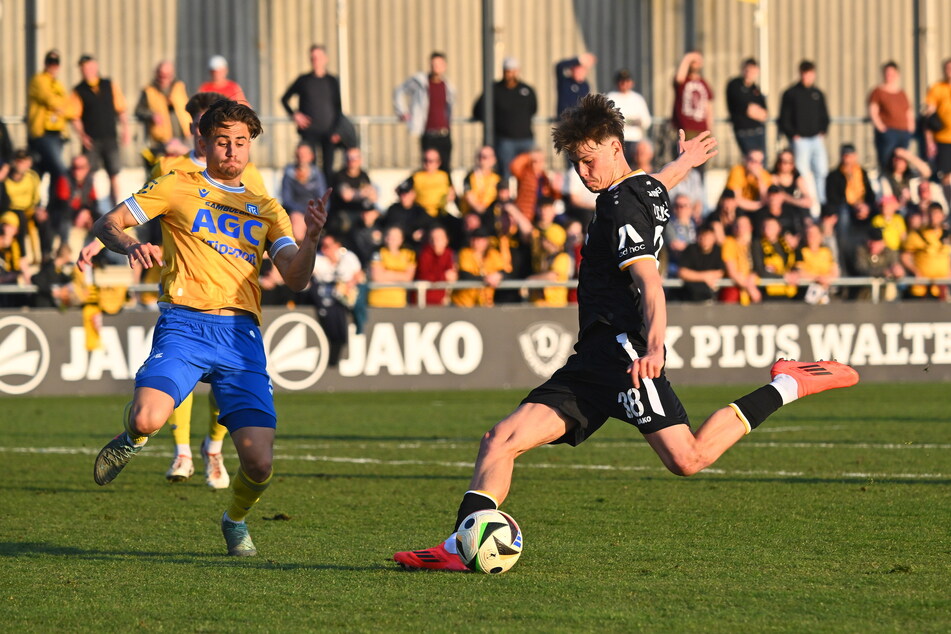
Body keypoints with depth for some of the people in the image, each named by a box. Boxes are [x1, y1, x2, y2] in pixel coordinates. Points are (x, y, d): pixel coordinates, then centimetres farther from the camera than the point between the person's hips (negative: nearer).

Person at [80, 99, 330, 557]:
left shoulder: (265, 209, 21)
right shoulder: (178, 188, 13)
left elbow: (296, 279, 11)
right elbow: (108, 223, 8)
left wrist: (311, 236, -8)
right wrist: (129, 245, -15)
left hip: (241, 333, 2)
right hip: (185, 324, -2)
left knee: (259, 463, -11)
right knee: (148, 418, -30)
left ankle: (235, 520, 24)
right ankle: (133, 438, 9)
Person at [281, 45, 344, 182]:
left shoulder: (332, 82, 8)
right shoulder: (303, 80, 7)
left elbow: (339, 108, 9)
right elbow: (284, 99, 15)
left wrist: (336, 131, -3)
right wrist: (294, 114, -1)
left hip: (328, 132, 1)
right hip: (309, 131, -1)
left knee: (328, 168, -2)